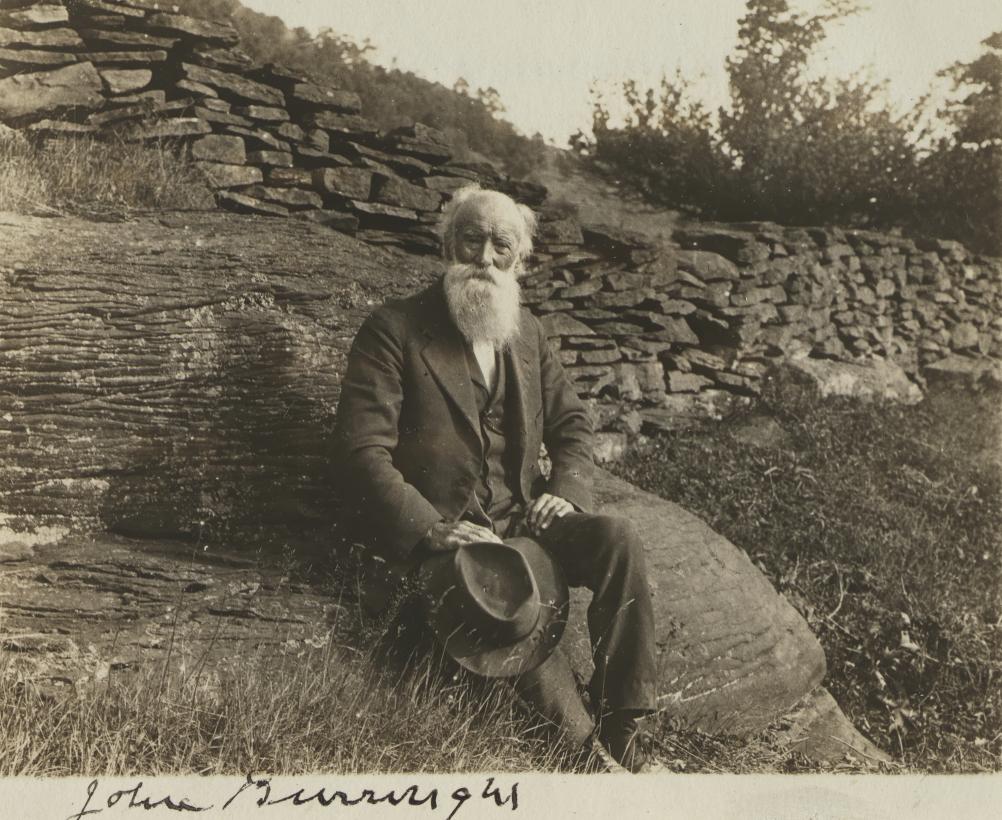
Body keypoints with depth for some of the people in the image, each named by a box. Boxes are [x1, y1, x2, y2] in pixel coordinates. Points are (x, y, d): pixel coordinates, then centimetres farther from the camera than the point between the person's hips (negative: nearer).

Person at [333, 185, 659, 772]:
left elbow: (572, 422, 20)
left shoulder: (528, 332, 14)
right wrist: (432, 530, -22)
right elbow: (363, 450, -11)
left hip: (524, 520, 5)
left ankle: (621, 726, -10)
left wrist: (567, 491, -1)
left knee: (618, 538, -22)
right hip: (444, 536, -5)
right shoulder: (393, 331, -4)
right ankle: (585, 746, -11)